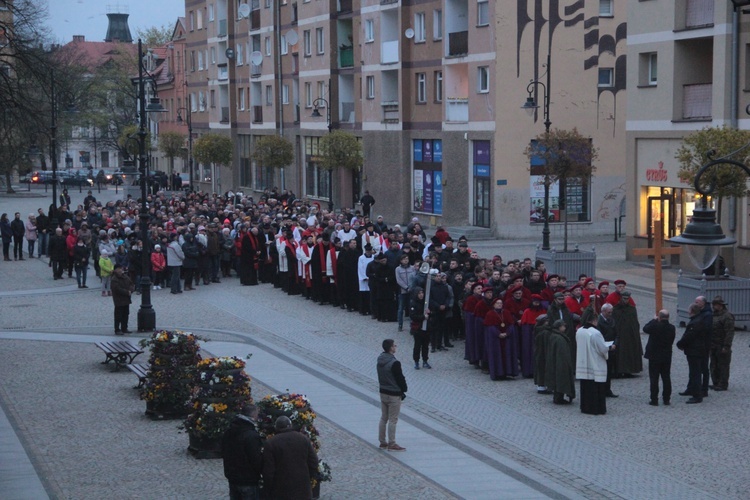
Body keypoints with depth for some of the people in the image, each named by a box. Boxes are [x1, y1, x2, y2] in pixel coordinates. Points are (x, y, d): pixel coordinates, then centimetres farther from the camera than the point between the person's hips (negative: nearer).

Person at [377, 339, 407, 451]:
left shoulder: (380, 360, 3)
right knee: (393, 420, 0)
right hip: (394, 394, -8)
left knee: (383, 418, 16)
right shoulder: (394, 363, -22)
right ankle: (392, 444, 4)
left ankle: (382, 442, 22)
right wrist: (403, 390, -1)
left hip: (383, 392, 8)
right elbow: (400, 378, -16)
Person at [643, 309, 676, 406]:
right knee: (666, 378, 10)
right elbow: (672, 341, 5)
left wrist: (654, 320, 6)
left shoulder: (655, 326, -19)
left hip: (654, 356, -4)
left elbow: (645, 329, -2)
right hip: (667, 357, 4)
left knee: (654, 379, 2)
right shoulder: (671, 328, -4)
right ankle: (666, 399, 12)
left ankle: (654, 399, 2)